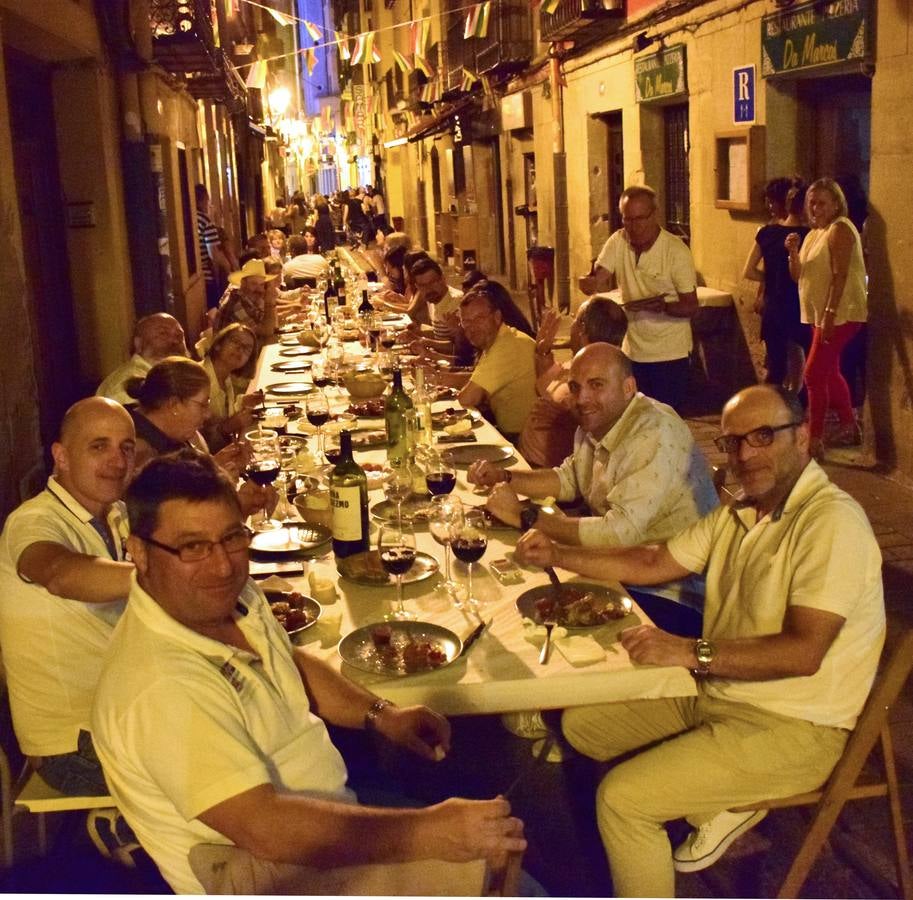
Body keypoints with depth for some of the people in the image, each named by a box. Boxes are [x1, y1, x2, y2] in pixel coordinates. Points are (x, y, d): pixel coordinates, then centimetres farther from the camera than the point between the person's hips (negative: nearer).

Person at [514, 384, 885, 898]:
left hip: (792, 728, -9)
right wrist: (557, 556, 4)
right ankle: (721, 805, 14)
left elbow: (804, 651, -28)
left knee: (621, 797, -18)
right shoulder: (741, 513, 7)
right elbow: (653, 563, 14)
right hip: (715, 694, 9)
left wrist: (691, 652, -30)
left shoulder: (832, 522, -20)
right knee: (582, 724, 11)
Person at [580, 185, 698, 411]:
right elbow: (597, 280, -7)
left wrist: (663, 306, -32)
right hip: (633, 350, 4)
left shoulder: (676, 250, -12)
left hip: (670, 353, -4)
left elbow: (691, 306, -11)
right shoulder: (618, 241, 0)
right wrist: (589, 283, -32)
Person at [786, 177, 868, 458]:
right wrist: (793, 252, -7)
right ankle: (850, 428, 31)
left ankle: (814, 440, -10)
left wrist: (830, 315, -26)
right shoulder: (815, 232, 15)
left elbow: (840, 276, -20)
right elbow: (799, 276, 11)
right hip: (821, 315, 10)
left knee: (814, 374, -13)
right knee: (829, 372, 17)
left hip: (839, 315, -10)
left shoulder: (840, 229, -13)